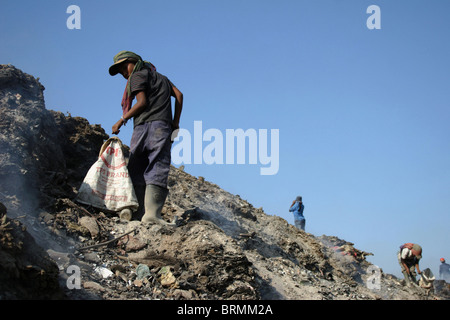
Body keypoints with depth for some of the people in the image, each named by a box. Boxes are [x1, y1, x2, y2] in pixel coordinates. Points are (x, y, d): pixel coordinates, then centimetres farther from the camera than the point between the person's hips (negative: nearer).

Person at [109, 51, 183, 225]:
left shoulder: (138, 76, 9)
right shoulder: (161, 77, 30)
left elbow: (142, 102, -4)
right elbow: (178, 95, 18)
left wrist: (122, 120, 1)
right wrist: (175, 123, 14)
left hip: (144, 125, -4)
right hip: (163, 127, 5)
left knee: (137, 171, 0)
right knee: (157, 170, -9)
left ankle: (140, 211, -12)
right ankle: (152, 212, -26)